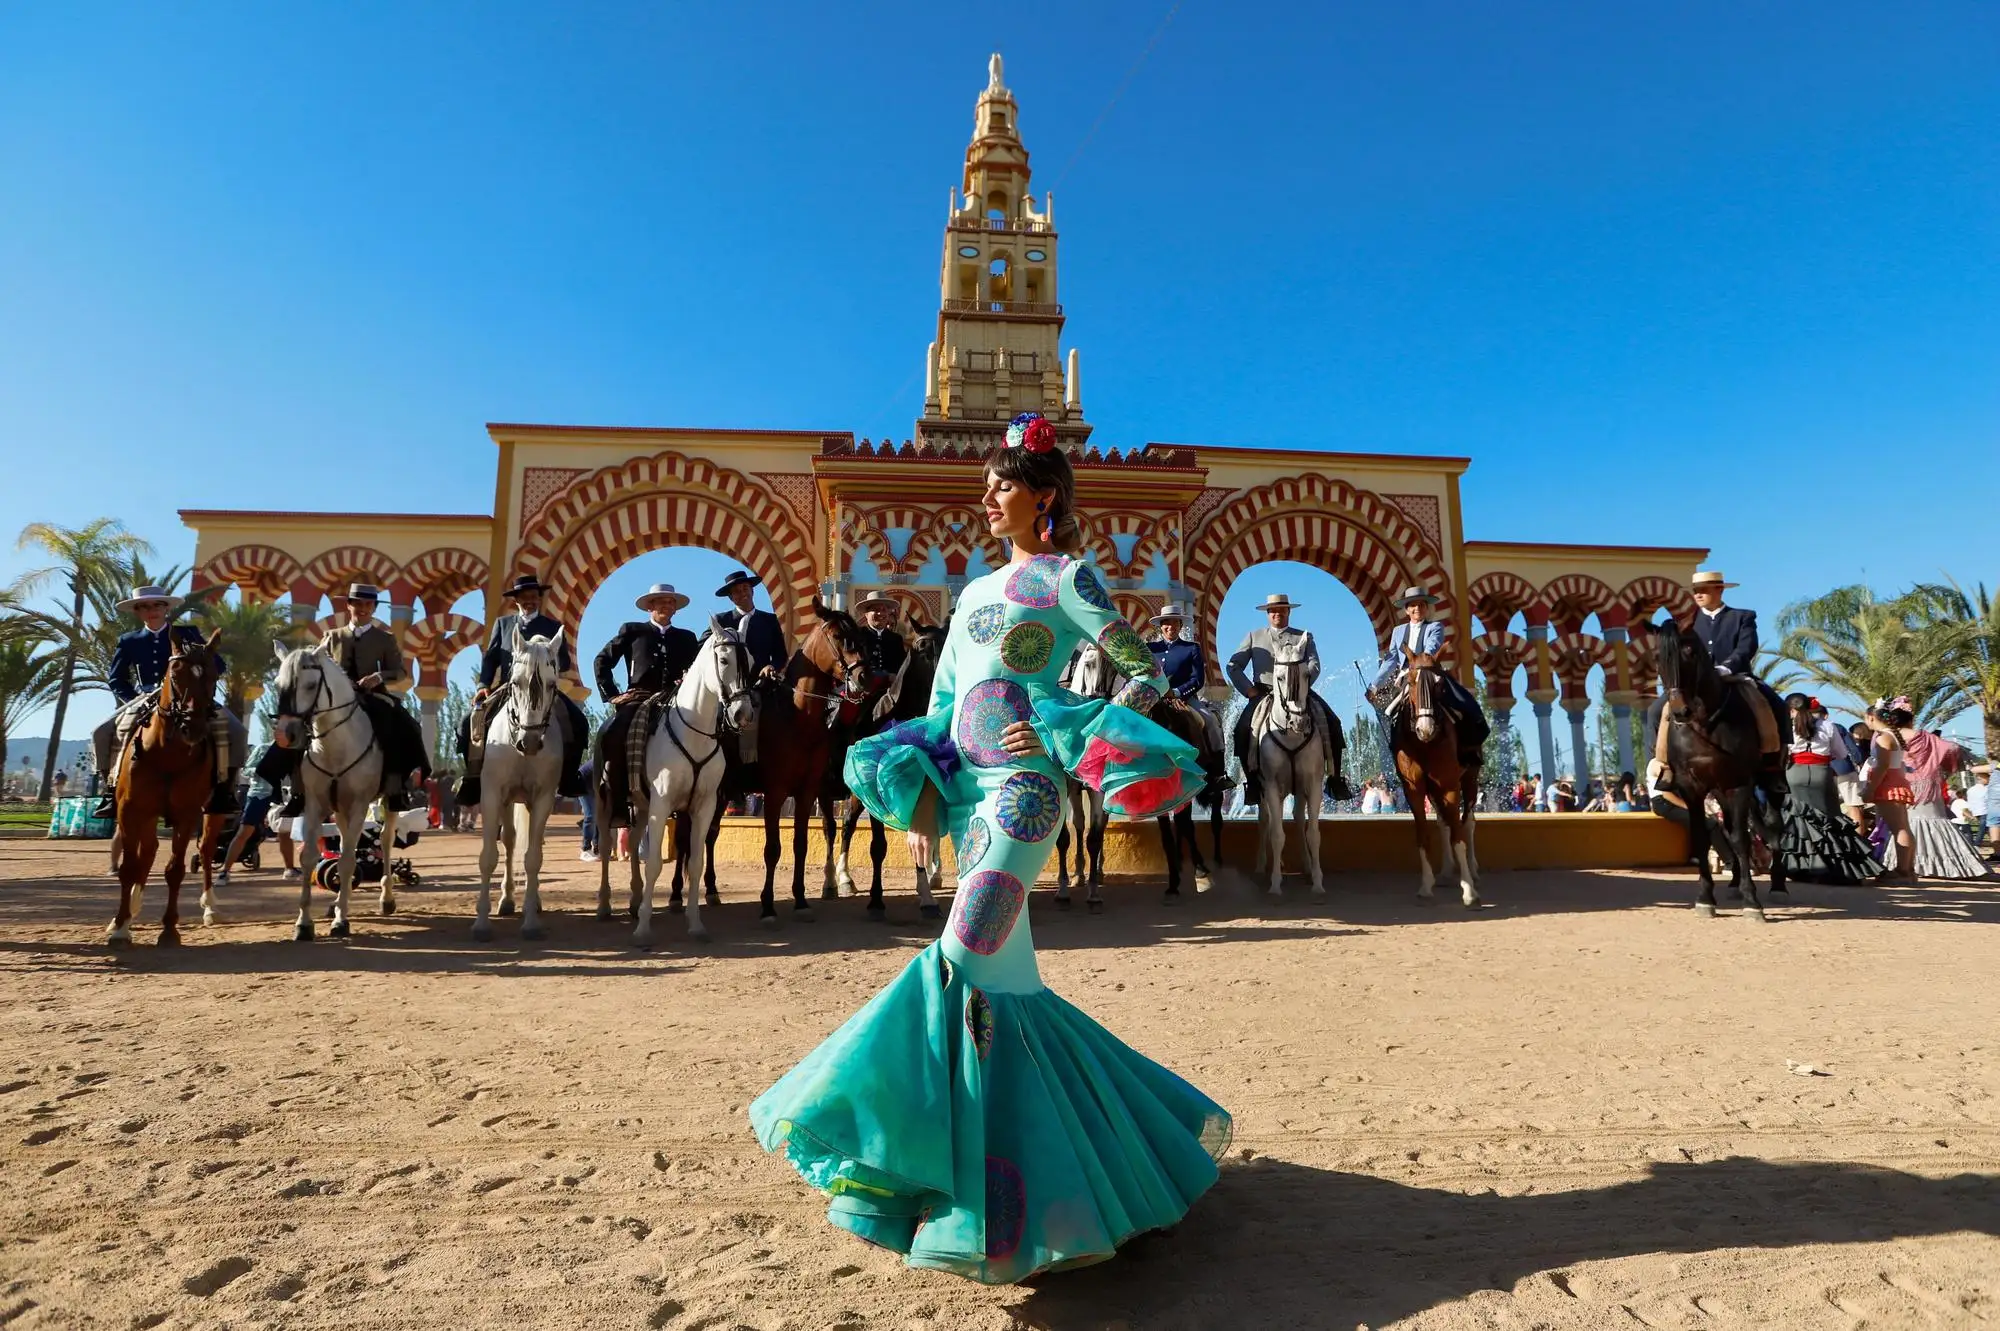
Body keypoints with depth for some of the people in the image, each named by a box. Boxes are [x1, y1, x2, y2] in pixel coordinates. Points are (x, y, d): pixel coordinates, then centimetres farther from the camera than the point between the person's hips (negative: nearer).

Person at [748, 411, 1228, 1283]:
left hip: (1021, 786, -7)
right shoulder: (976, 590, 19)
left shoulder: (1066, 577, 0)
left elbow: (1147, 675, -5)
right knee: (1008, 977, 12)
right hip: (966, 786, 8)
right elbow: (939, 706, 19)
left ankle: (979, 1207, 0)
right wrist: (921, 799, 10)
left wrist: (1062, 732, -17)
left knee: (965, 963, -14)